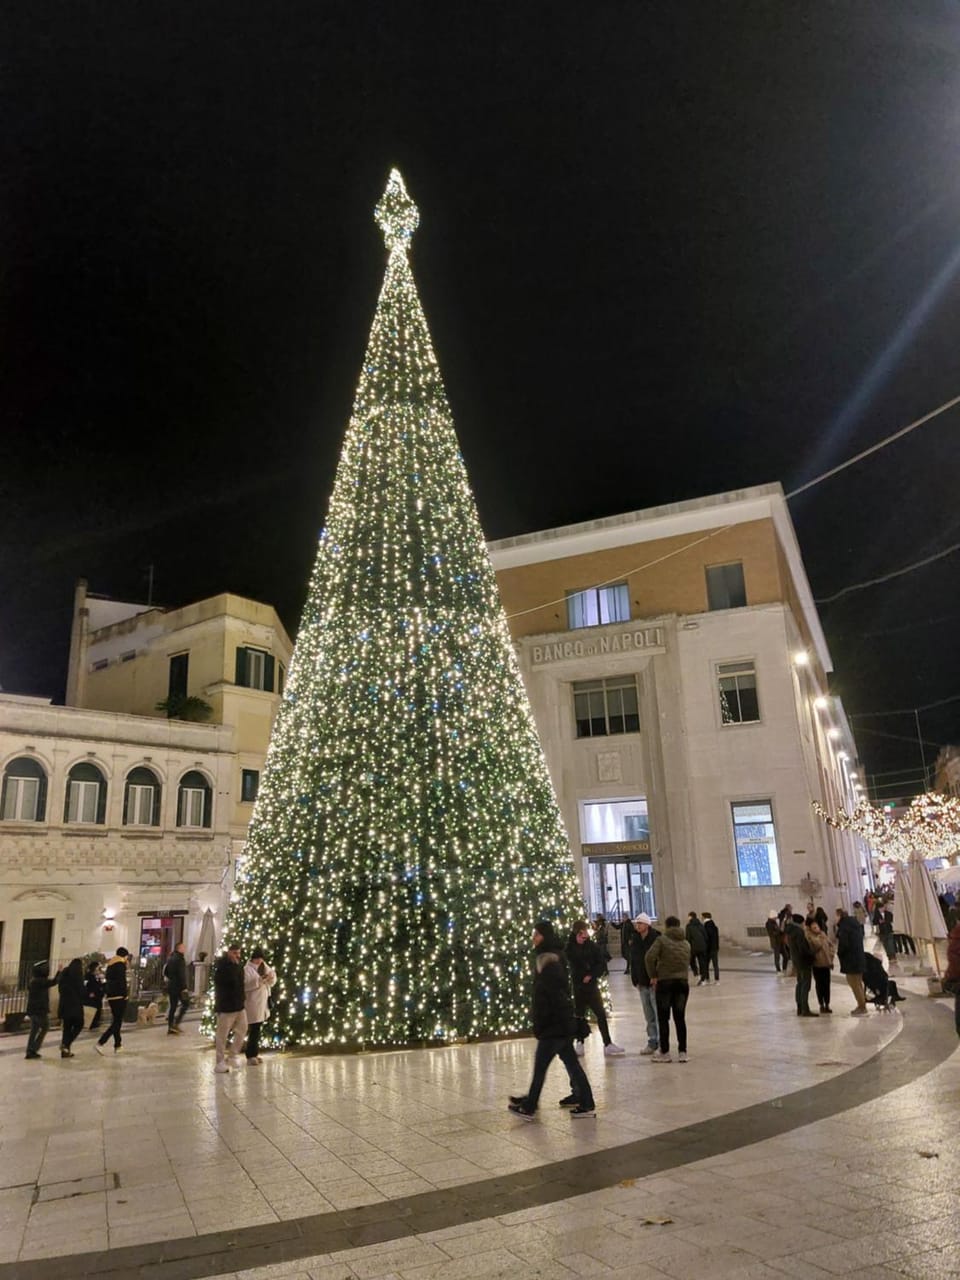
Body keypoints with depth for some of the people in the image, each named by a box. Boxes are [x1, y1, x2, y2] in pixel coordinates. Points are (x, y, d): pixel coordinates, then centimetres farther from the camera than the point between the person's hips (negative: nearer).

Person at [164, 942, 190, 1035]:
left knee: (172, 1006, 11)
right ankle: (176, 1024, -8)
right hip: (178, 986, -9)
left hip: (170, 986, 9)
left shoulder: (171, 958, 13)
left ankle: (170, 1028, 12)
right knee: (185, 1003, -1)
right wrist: (184, 987, -20)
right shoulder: (180, 958, -14)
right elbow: (181, 975, -20)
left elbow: (165, 972, 21)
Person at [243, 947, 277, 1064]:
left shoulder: (264, 967, 11)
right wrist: (260, 980, -25)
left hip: (262, 1003, 7)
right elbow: (245, 986, -20)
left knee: (257, 1029, 14)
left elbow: (271, 982, 14)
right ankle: (250, 1056, -1)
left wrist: (271, 976, -9)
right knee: (254, 1030, -7)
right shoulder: (247, 969, -10)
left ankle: (254, 1053, 22)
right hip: (253, 1004, -7)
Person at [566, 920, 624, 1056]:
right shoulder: (570, 948, -4)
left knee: (601, 1015, 0)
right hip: (578, 986, -1)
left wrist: (591, 975, -14)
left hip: (592, 985, 1)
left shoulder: (593, 946, -1)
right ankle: (580, 1043, 17)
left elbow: (602, 965, -3)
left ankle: (608, 1044, 5)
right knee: (579, 1015, 6)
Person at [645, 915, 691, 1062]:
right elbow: (688, 963, 7)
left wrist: (653, 976, -4)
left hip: (664, 982, -4)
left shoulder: (662, 939, -5)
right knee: (680, 1018, 10)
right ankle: (682, 1052, 11)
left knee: (663, 1018, 6)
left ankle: (664, 1052, 10)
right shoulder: (686, 943, 9)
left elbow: (649, 957, -15)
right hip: (683, 982, 4)